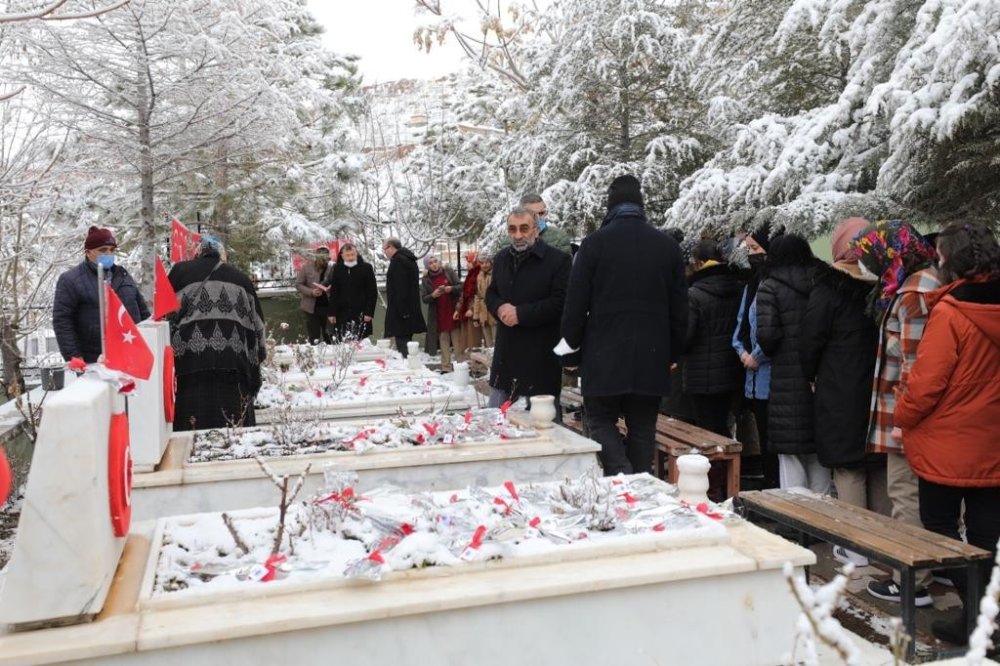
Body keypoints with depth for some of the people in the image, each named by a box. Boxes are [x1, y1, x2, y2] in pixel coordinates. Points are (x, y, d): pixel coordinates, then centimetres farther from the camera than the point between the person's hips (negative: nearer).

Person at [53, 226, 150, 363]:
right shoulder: (70, 280, -2)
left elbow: (142, 311, 20)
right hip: (94, 362, -5)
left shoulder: (123, 275, 16)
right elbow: (62, 321, -5)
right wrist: (73, 357, -12)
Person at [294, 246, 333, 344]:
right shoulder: (306, 267, -3)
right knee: (314, 338, 4)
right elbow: (298, 284, -1)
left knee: (329, 337, 7)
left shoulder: (331, 268, 0)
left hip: (327, 306, 1)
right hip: (312, 307, -1)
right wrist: (311, 292, -17)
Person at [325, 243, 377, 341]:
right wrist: (332, 313, 3)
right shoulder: (337, 269, 8)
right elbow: (333, 293, 10)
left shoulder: (366, 268, -1)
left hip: (361, 314, -3)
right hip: (342, 314, 3)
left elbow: (372, 292, -2)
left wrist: (369, 312, -9)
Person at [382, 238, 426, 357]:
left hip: (401, 312, -10)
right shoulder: (409, 259, 19)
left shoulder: (397, 260, -12)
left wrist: (402, 312, -22)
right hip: (411, 310, 10)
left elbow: (400, 288, -20)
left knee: (402, 345, -12)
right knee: (406, 342, 14)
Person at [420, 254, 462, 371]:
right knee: (444, 340, 0)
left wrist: (451, 288, -17)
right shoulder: (425, 279, 3)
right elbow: (424, 298, 1)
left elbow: (460, 287, 2)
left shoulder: (448, 272, 2)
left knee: (457, 338, 2)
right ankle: (446, 367, 4)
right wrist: (433, 295, -19)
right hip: (438, 314, 0)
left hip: (453, 311, 0)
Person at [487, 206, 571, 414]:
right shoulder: (501, 258, 11)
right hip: (506, 352, 7)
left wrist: (520, 314, -19)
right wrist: (500, 308, -6)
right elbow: (491, 294, 18)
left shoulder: (558, 260, -11)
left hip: (541, 357, -6)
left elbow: (561, 303, -18)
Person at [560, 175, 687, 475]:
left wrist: (571, 349, 5)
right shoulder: (668, 245, 6)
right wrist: (673, 353, 17)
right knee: (642, 428, 12)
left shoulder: (594, 243, -5)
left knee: (601, 419, 10)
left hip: (605, 354, -3)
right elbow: (679, 307, 9)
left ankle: (621, 472, -11)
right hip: (651, 357, 3)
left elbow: (576, 304, -6)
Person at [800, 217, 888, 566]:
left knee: (849, 469, 2)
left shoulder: (827, 291, -11)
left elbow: (810, 342, -9)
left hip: (839, 394, -5)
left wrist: (812, 378, 7)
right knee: (880, 468, 14)